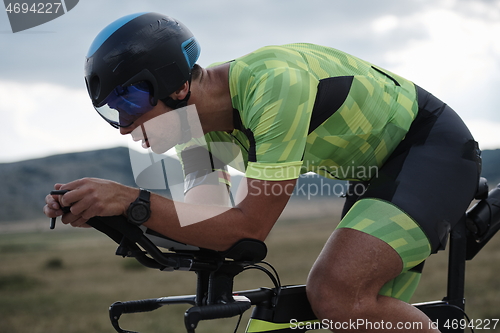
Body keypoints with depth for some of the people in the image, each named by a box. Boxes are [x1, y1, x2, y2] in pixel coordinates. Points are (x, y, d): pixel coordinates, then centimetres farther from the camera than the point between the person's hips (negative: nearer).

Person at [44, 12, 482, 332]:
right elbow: (198, 219, 0)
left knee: (337, 291, -29)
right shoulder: (206, 115, -4)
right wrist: (98, 210, -15)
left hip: (435, 146, -9)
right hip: (378, 168, 9)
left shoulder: (273, 84, -32)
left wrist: (132, 200, -35)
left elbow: (250, 227, -32)